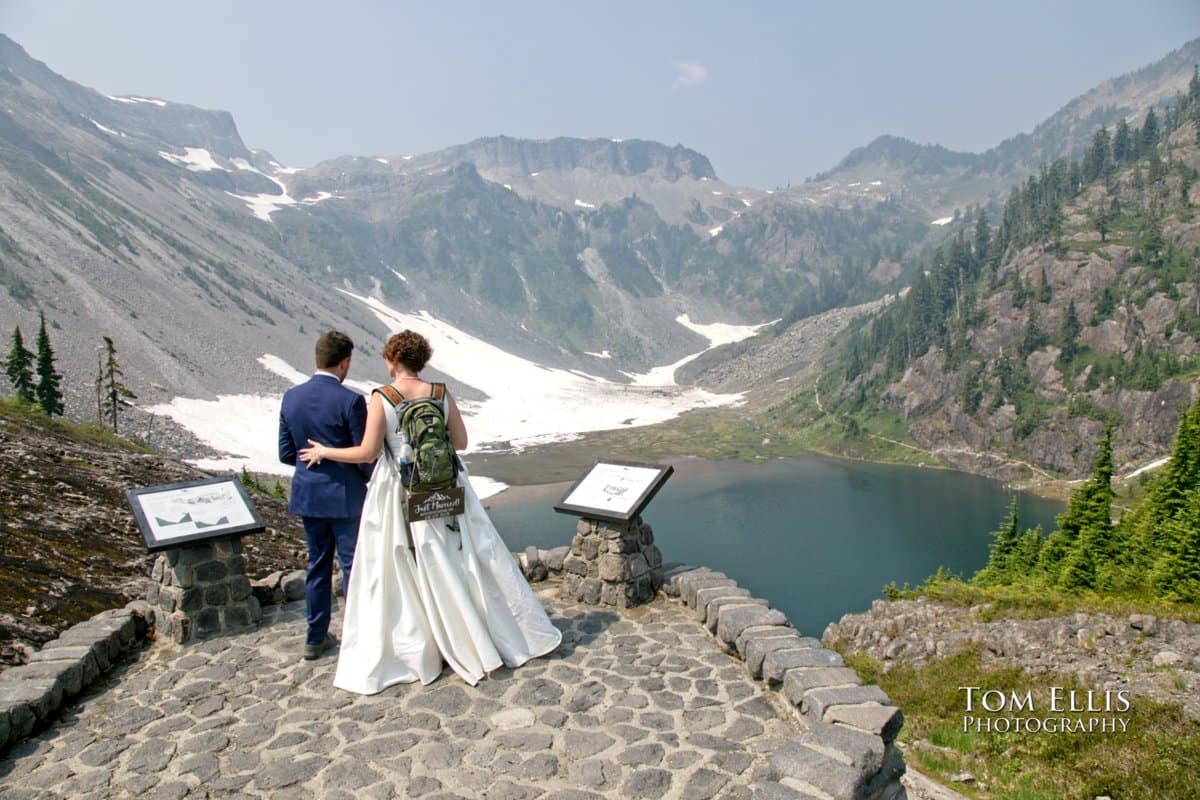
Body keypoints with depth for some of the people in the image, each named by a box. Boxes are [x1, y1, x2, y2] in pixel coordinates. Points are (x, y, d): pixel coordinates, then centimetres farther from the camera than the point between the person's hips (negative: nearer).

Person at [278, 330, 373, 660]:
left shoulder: (291, 397, -1)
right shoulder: (350, 401, -18)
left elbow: (286, 453, 5)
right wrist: (371, 478, 7)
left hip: (307, 495, 6)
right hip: (345, 497, -5)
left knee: (318, 565, 18)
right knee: (354, 567, 7)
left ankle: (315, 638, 28)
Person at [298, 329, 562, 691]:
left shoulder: (381, 398, -11)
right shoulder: (440, 393, -2)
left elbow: (368, 451, -12)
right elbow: (460, 441, 3)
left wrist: (325, 451, 3)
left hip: (398, 494, -3)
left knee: (397, 576, 9)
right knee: (465, 562, 14)